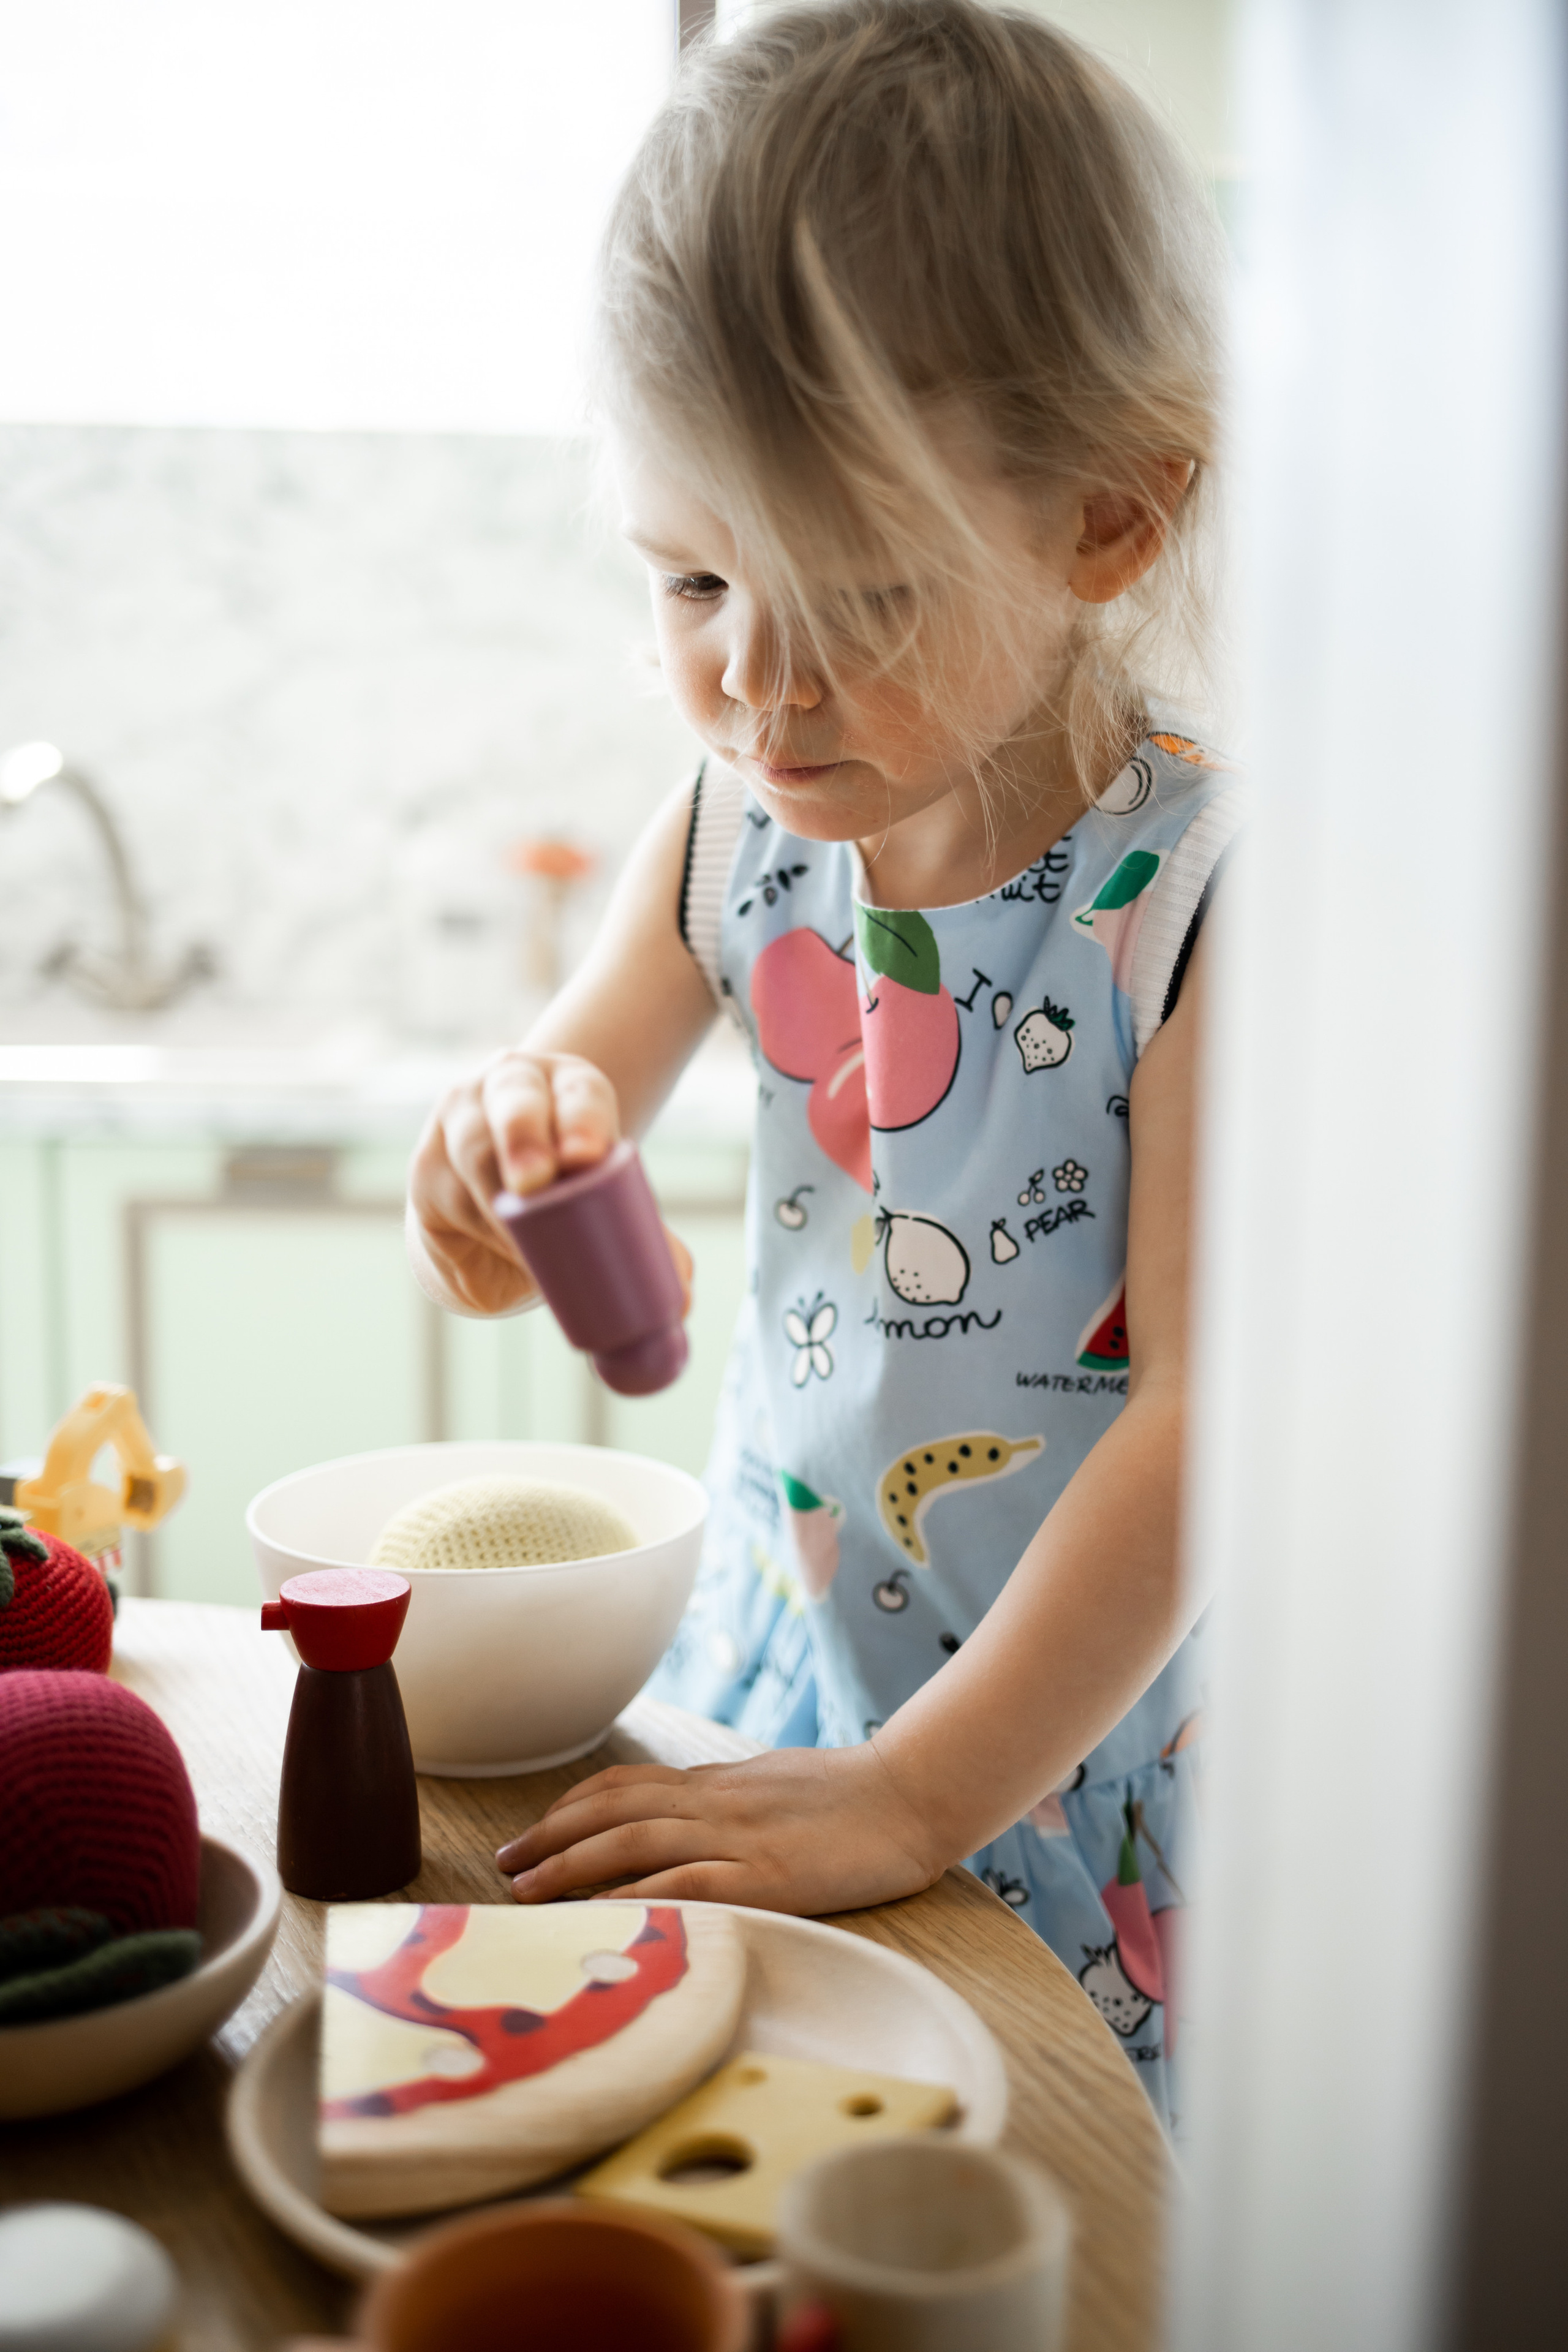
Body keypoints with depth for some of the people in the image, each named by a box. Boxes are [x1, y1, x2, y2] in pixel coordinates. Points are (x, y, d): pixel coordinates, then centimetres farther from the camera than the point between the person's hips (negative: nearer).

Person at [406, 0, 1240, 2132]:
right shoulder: (732, 834, -5)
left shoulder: (1200, 895, -22)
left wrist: (912, 1795, -22)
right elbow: (486, 1264, 5)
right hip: (776, 1659, 5)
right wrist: (504, 1164, -20)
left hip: (1077, 1731, -4)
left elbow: (1210, 1404, -22)